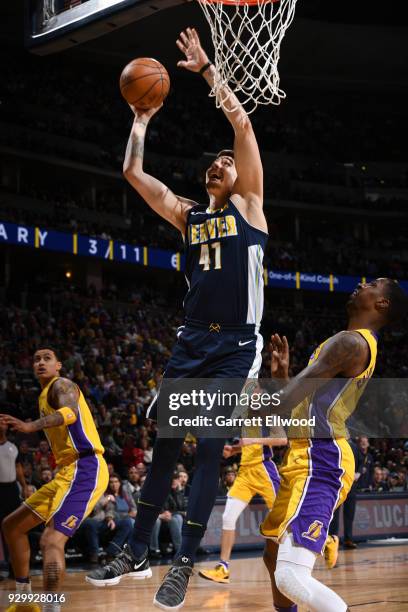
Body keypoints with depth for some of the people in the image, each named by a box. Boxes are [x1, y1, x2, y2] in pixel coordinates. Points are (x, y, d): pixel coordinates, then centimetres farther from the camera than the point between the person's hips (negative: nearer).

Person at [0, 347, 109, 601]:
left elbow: (70, 412, -28)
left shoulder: (62, 385, -4)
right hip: (67, 472, 10)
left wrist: (31, 426, -43)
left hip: (85, 469, -10)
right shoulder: (45, 396, 24)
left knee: (52, 539, -27)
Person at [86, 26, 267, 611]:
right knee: (164, 442, 6)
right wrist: (141, 122, 17)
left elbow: (242, 123, -4)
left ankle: (184, 563, -3)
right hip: (192, 342, 5)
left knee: (211, 447, -8)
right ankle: (136, 551, 15)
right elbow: (133, 173, 14)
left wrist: (207, 70, 1)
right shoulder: (187, 214, 16)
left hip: (236, 346, -5)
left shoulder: (248, 204, 4)